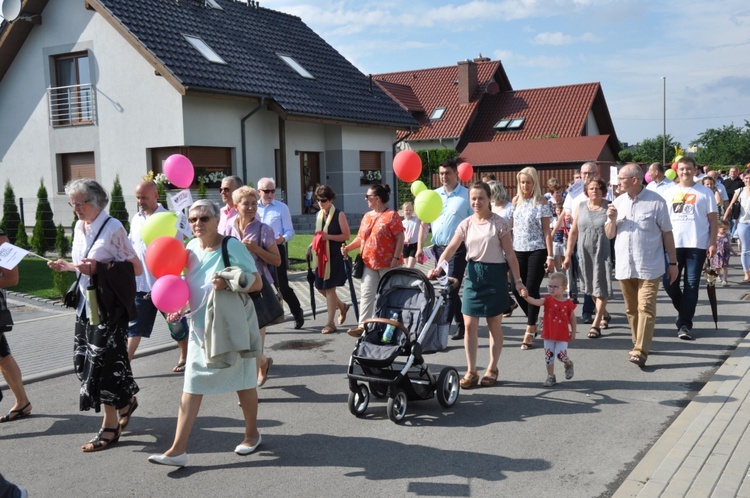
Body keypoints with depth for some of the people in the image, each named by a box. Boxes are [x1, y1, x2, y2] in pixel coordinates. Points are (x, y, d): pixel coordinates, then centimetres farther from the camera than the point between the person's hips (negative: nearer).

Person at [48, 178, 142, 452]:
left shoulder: (113, 227, -13)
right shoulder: (79, 227, 9)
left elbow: (136, 268, -14)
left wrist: (99, 268, -23)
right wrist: (67, 266, 2)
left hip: (110, 304, -8)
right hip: (87, 304, 8)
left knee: (104, 361, -5)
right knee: (84, 359, 10)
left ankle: (110, 426, 8)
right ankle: (125, 401, 30)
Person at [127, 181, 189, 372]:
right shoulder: (136, 218, 9)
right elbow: (131, 246, 18)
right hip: (140, 283, 5)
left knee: (176, 324, 10)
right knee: (134, 324, 5)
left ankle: (185, 357, 27)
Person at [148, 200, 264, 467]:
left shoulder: (232, 246, -15)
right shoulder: (192, 247, 3)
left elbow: (257, 283, -15)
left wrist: (227, 284, -29)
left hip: (232, 326, -5)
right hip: (201, 326, 5)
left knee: (243, 382, 11)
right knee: (191, 386, 2)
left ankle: (252, 433, 32)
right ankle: (178, 450, 4)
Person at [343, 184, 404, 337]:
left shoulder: (391, 215, -9)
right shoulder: (367, 216, 13)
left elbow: (400, 237, -12)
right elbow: (361, 237, 17)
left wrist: (396, 258, -18)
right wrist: (348, 247, 1)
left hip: (387, 264, -6)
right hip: (370, 263, 7)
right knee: (366, 294, 0)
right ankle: (363, 325, 0)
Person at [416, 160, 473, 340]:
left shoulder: (466, 195, -5)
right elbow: (424, 222, 11)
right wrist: (420, 247, 5)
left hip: (458, 249, -6)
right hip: (438, 248, 6)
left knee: (451, 289, -9)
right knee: (447, 289, 12)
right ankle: (460, 324, 24)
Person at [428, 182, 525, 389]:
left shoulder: (499, 223, -5)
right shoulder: (466, 224, 4)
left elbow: (509, 253, -3)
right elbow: (451, 248, -4)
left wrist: (517, 279, -5)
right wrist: (438, 267, -20)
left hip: (495, 274, -3)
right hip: (473, 274, 3)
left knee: (494, 325, 7)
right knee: (469, 325, 0)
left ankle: (492, 369, 21)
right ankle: (471, 371, 9)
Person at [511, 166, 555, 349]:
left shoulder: (541, 202, -4)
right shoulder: (516, 200, 9)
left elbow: (547, 231, -5)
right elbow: (511, 226, 12)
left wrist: (550, 256, -10)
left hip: (536, 251, -4)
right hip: (518, 250, 4)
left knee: (532, 289, -4)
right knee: (517, 289, 3)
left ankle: (530, 331, 5)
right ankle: (533, 322, 27)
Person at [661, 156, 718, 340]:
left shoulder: (705, 192, 3)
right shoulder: (669, 192, 9)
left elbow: (712, 220, 3)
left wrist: (712, 243, -5)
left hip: (697, 245, -2)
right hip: (673, 244, 2)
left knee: (691, 285, 0)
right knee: (669, 282, -1)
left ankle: (685, 323, 5)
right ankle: (684, 312, 25)